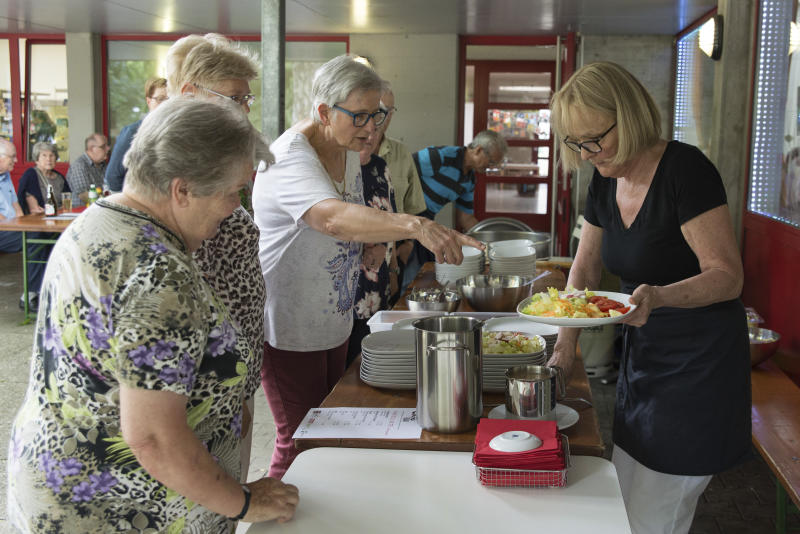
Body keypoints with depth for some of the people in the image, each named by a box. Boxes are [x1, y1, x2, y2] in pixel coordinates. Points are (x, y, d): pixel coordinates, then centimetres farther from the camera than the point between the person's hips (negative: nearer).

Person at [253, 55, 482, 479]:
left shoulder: (348, 152, 5)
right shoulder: (290, 157, -23)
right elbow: (332, 217, -45)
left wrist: (360, 251, 1)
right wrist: (415, 226, -57)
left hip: (334, 322, 9)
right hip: (288, 329, -9)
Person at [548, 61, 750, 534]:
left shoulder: (685, 169, -20)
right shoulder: (606, 182, 3)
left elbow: (728, 276, -22)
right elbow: (586, 268, 12)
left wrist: (658, 296, -39)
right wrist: (566, 344, 1)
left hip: (699, 367, -7)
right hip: (642, 355, 8)